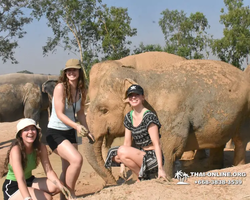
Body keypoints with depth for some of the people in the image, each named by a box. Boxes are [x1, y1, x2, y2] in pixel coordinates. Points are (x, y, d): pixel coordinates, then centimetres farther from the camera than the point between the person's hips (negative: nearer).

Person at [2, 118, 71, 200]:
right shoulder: (16, 150, -27)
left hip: (30, 181, 7)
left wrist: (61, 186, -27)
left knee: (56, 187, -15)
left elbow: (49, 171, -9)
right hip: (13, 188, -6)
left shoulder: (40, 147, -9)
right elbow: (20, 179, -37)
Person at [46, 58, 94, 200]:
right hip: (55, 133, -7)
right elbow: (59, 114, -22)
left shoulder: (81, 91, 3)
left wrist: (87, 131, 5)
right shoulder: (60, 87, -17)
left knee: (68, 169, 12)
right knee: (77, 159, -23)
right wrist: (77, 126, -33)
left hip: (70, 132, 7)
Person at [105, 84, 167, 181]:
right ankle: (141, 173, 7)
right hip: (140, 155, 8)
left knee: (122, 151, -25)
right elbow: (127, 143, 7)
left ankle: (144, 177, -7)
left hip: (153, 158, -8)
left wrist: (160, 168, -25)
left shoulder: (149, 116, -16)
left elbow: (156, 144, -19)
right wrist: (123, 163, -5)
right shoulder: (129, 117, 7)